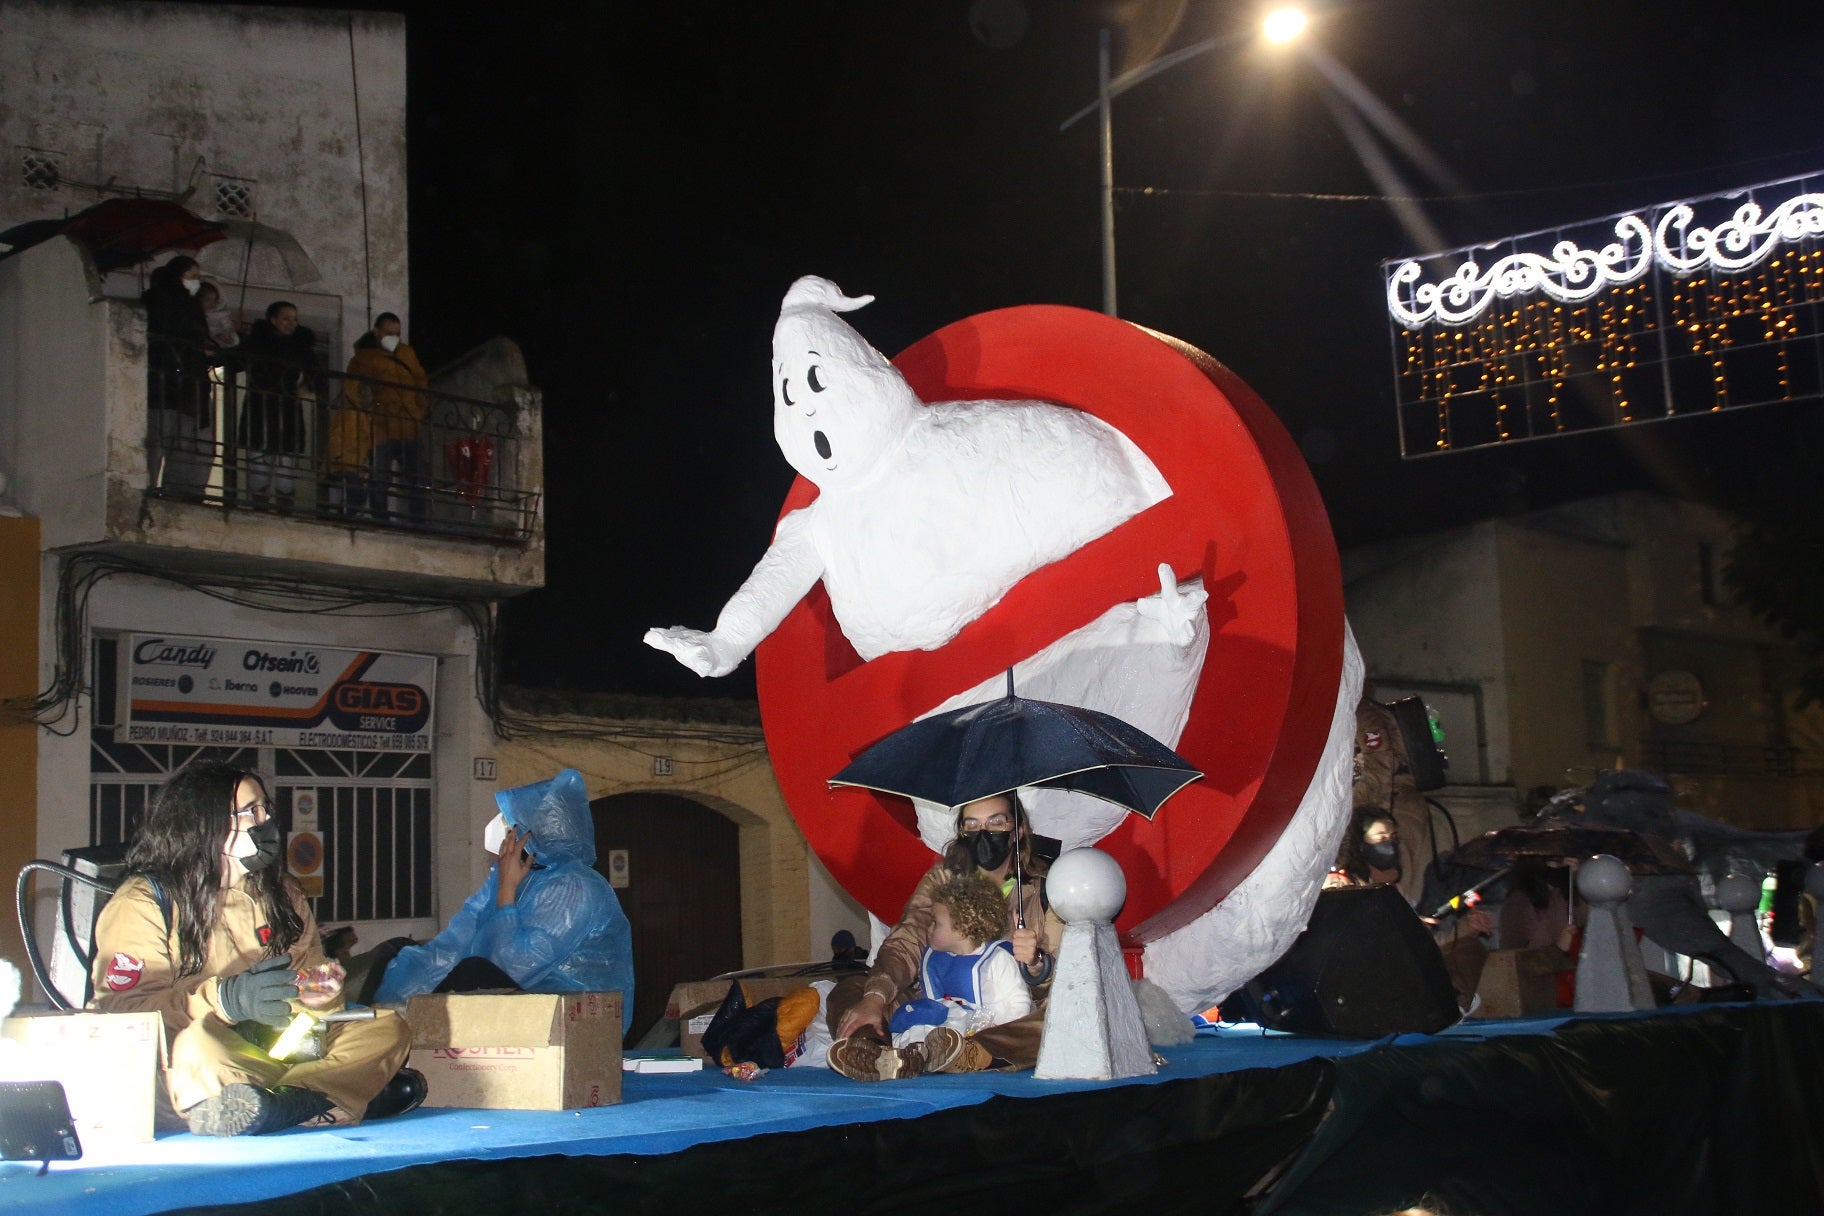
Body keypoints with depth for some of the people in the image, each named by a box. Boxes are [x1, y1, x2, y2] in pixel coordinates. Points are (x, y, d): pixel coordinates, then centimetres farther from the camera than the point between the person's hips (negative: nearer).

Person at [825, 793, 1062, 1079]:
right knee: (848, 992, -16)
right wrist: (874, 999, -25)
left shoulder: (1043, 887, 4)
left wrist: (1035, 963, -29)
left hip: (1011, 1020, -2)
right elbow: (905, 944, -6)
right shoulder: (942, 878, 9)